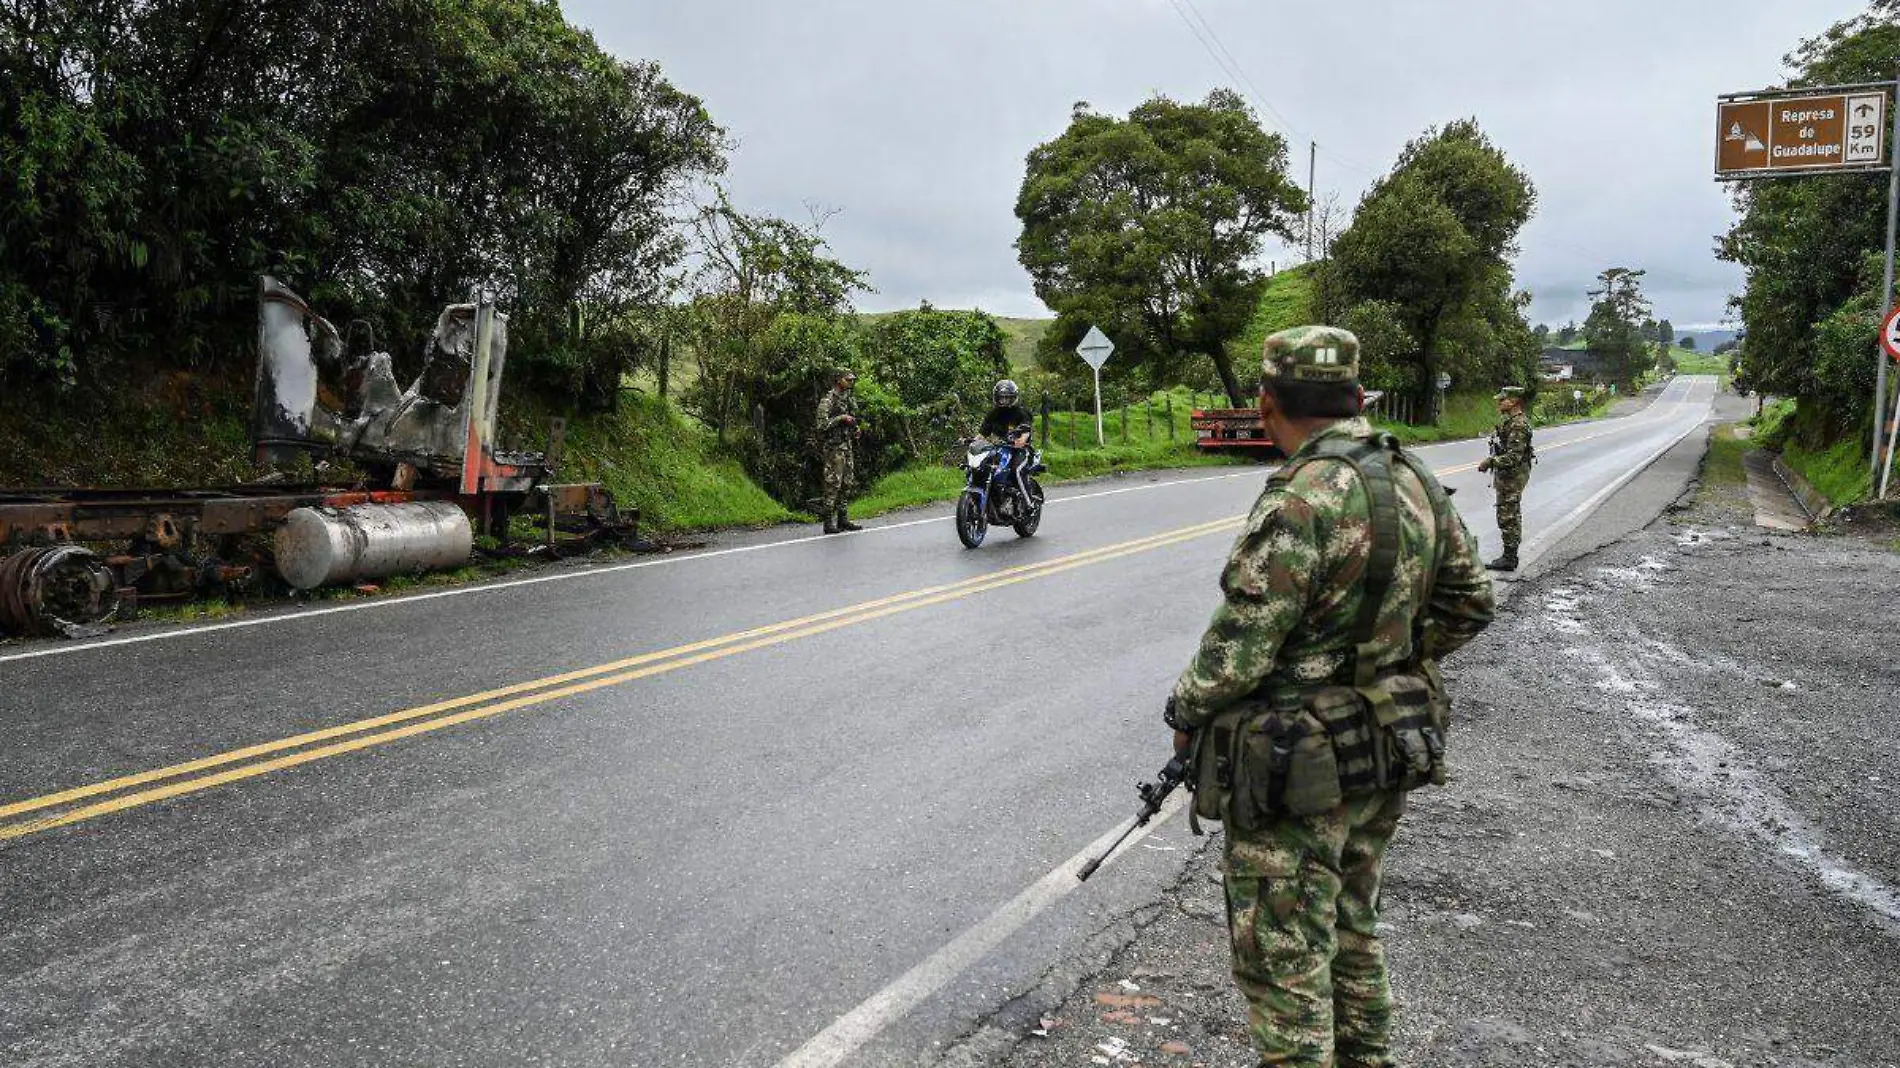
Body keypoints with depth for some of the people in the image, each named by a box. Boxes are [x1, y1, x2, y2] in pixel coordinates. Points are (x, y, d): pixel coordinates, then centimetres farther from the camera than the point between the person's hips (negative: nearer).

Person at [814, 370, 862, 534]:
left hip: (846, 446, 9)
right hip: (833, 448, -9)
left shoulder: (847, 399, 16)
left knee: (846, 484, 10)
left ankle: (842, 518, 16)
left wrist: (854, 431, 9)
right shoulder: (828, 400, -10)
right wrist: (841, 418, -18)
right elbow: (822, 424, -18)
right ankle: (829, 521, -8)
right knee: (833, 484, -10)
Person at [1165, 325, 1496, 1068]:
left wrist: (1185, 713, -4)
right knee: (1351, 927, 25)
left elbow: (1240, 647, -22)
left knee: (1284, 958, 5)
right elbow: (1472, 600, 13)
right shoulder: (1417, 481, 1)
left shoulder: (1300, 503, -25)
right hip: (1387, 755, 8)